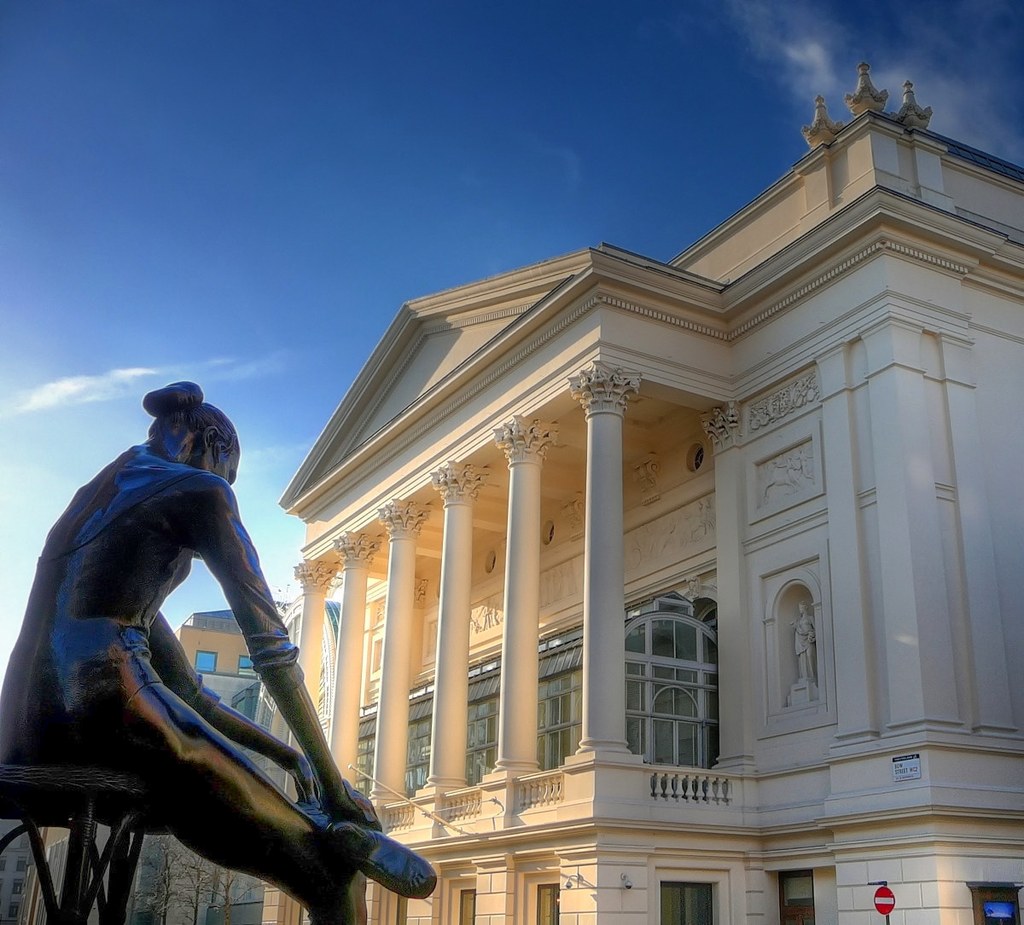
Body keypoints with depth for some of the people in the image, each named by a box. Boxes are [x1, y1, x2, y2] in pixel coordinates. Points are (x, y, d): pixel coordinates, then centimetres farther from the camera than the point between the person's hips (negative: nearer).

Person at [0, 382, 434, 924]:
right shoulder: (201, 489, 7)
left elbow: (184, 688, 28)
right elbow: (269, 641, -1)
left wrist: (283, 754, 24)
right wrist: (332, 783, 2)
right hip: (104, 701, -9)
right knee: (331, 876, -6)